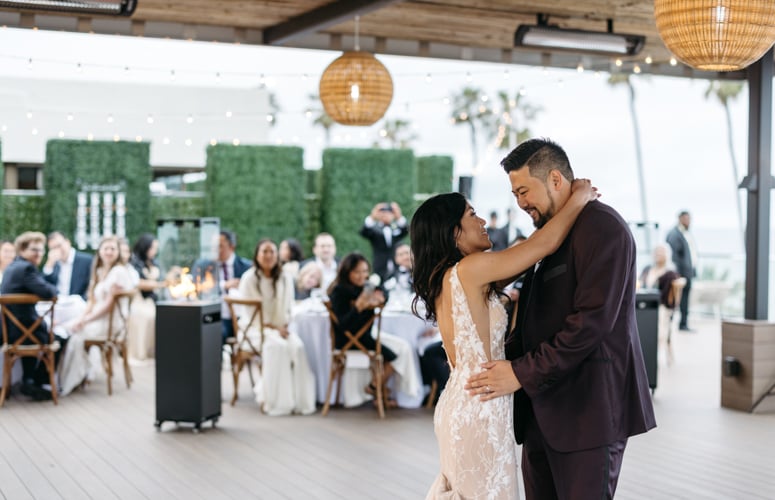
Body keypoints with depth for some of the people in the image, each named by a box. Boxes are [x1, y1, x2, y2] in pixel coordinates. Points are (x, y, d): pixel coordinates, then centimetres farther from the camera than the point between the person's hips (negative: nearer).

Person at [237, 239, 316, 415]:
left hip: (280, 326, 4)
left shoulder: (285, 279, 7)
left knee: (297, 346, -27)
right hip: (255, 327, -4)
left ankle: (297, 399, -21)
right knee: (277, 346, -34)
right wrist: (272, 327, -15)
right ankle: (273, 400, -27)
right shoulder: (249, 279, -5)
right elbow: (250, 312, -7)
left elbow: (288, 309, 10)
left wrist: (283, 326, -10)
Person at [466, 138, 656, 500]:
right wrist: (503, 359, 5)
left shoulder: (601, 227, -12)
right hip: (542, 410, 9)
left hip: (589, 411, -9)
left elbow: (592, 320, -21)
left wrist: (522, 374, -18)